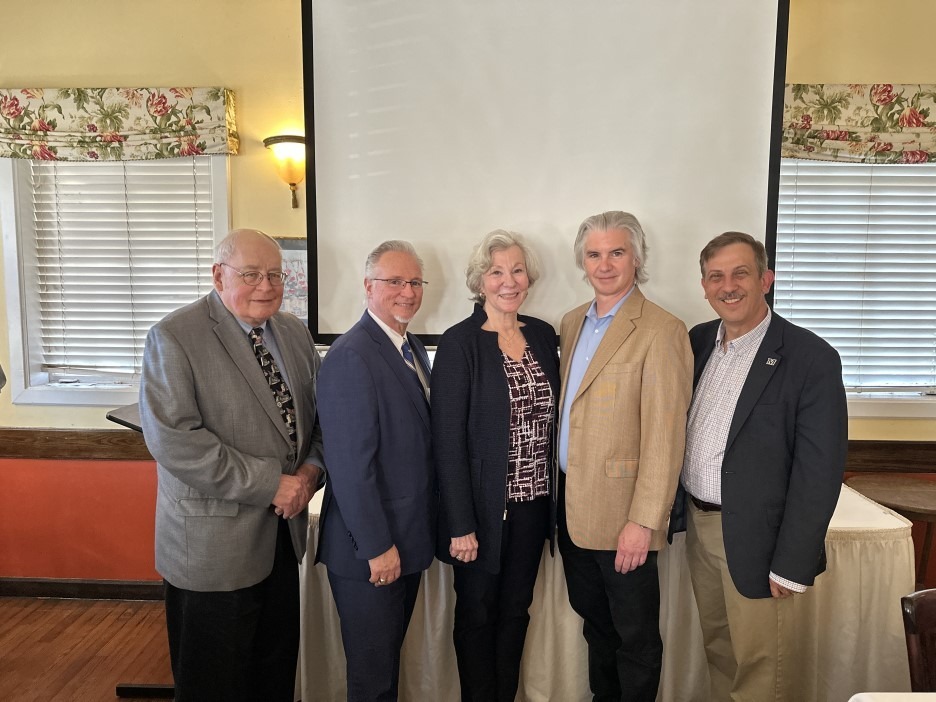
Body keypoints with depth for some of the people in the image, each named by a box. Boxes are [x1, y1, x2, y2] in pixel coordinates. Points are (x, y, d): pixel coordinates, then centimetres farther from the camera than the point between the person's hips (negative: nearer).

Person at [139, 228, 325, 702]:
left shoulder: (295, 333, 6)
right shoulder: (173, 338, -14)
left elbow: (322, 413, 11)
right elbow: (172, 439, -22)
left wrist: (311, 469, -9)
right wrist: (272, 484, -21)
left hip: (284, 530, 6)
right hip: (215, 542, -5)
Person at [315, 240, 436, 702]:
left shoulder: (414, 349, 8)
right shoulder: (351, 356, -20)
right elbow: (350, 464, -23)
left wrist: (412, 537, 11)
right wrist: (377, 547, -19)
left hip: (408, 540, 8)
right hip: (370, 550, -8)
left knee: (390, 656, 24)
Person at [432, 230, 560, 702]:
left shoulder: (543, 335, 4)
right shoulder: (459, 343, -12)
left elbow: (550, 420, 9)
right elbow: (447, 440, -14)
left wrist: (553, 497, 7)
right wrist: (461, 525, -15)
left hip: (532, 503, 5)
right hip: (483, 505, -5)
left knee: (516, 611, 20)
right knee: (478, 616, 14)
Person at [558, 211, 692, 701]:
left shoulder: (660, 331, -15)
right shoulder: (572, 323, 8)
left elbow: (664, 436, -18)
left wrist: (643, 521, -18)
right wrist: (562, 497, 11)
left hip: (622, 514, -7)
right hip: (572, 506, 7)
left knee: (634, 637, 13)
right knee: (595, 623, 24)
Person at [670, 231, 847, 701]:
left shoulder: (810, 358, -15)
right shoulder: (698, 341, 2)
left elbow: (820, 471, -15)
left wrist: (792, 565, -15)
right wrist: (679, 510, 6)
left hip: (754, 537, -5)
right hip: (697, 525, 5)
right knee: (717, 652, 22)